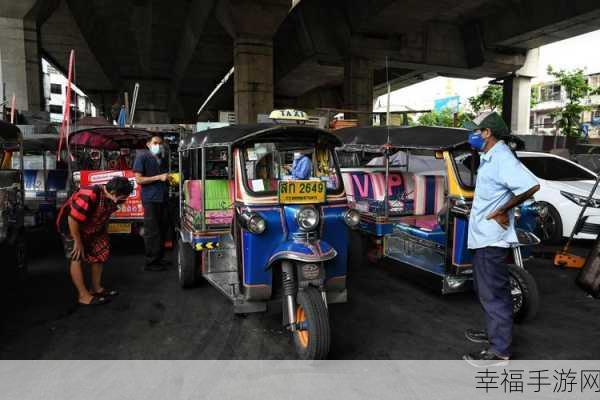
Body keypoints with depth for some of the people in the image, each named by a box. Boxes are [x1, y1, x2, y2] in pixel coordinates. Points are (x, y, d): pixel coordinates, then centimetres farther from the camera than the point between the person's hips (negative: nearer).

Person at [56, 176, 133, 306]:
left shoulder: (112, 197, -14)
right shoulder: (89, 197, -38)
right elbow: (72, 220, -32)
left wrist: (104, 235, 7)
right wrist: (78, 242, -23)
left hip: (90, 226, 8)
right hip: (70, 225, -8)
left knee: (101, 253, 8)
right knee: (76, 258, -10)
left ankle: (96, 288, 20)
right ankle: (84, 296, -6)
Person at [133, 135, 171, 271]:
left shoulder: (163, 160, 19)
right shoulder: (142, 157, -3)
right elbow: (139, 179, -9)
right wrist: (159, 177, -15)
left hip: (163, 198, 7)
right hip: (150, 199, -7)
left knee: (163, 229, 10)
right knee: (152, 231, -3)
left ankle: (159, 258, 22)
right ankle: (151, 262, 5)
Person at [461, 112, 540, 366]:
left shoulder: (502, 158, -19)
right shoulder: (489, 158, 12)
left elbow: (531, 186, -28)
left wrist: (503, 210, -20)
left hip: (491, 239, -10)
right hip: (482, 237, 10)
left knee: (494, 293, -1)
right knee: (485, 289, 22)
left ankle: (499, 351, 10)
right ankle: (494, 333, 38)